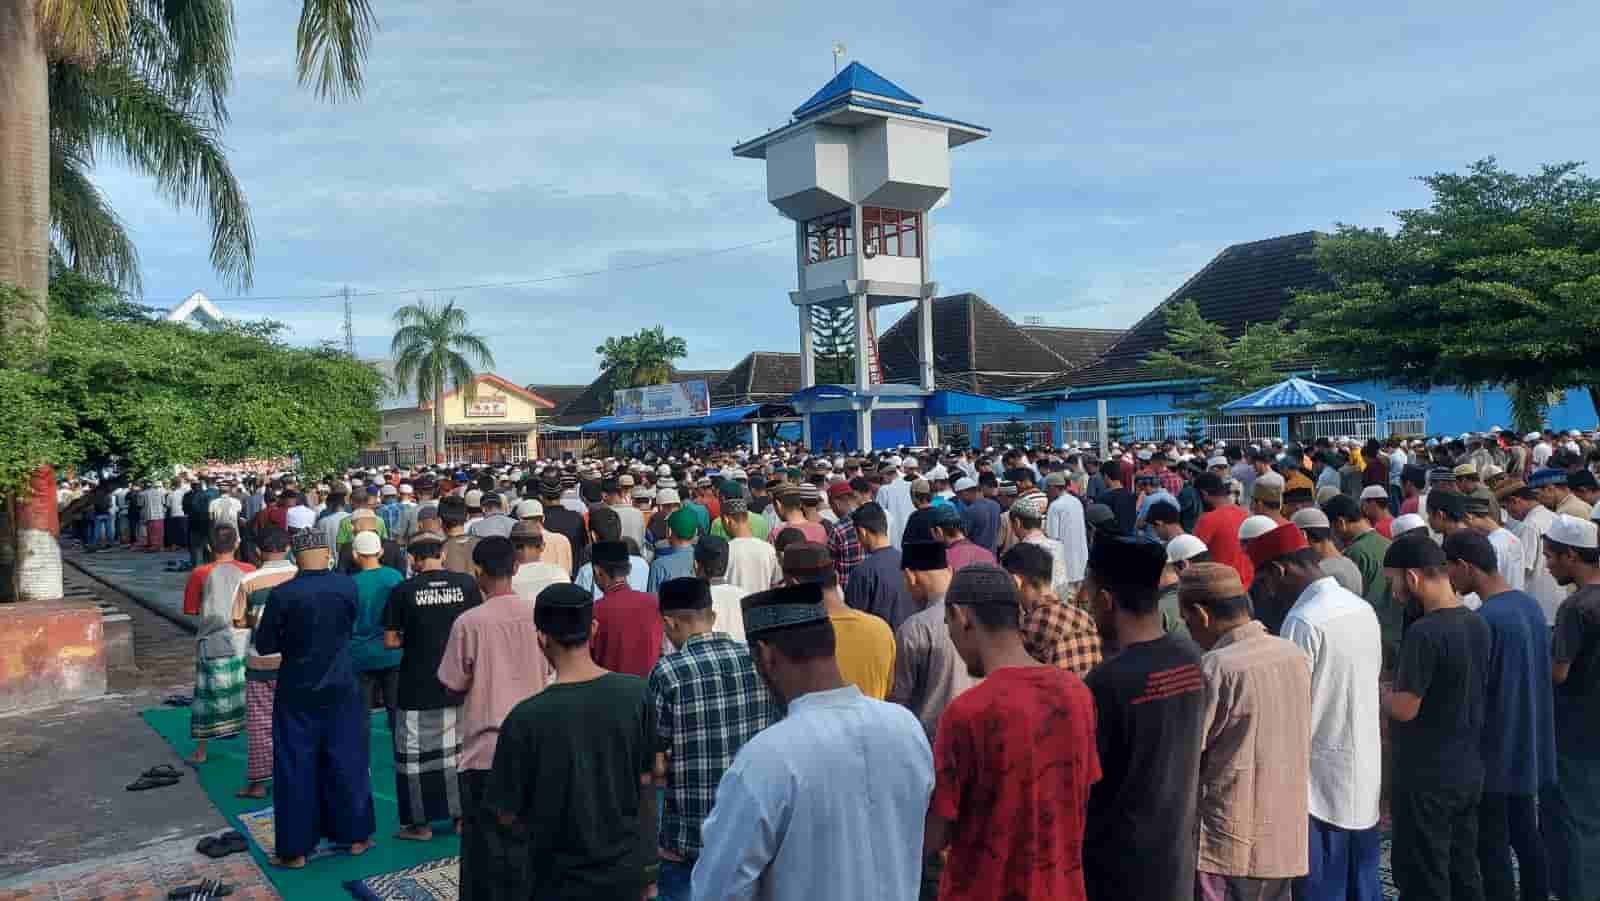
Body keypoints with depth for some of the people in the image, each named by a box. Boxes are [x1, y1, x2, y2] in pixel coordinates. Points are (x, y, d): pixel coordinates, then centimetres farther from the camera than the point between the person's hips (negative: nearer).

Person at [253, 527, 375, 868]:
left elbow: (264, 645, -8)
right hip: (340, 688, 2)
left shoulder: (282, 593, -16)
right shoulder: (348, 586, -9)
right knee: (347, 761, 13)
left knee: (296, 768, 8)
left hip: (297, 692, -2)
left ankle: (295, 848, 15)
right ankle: (355, 835, 23)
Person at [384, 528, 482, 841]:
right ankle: (463, 815, 24)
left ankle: (420, 823, 19)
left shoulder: (403, 590, -10)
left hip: (417, 685, -3)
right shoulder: (467, 583, -6)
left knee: (415, 753, 11)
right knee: (459, 749, 17)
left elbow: (390, 641, -7)